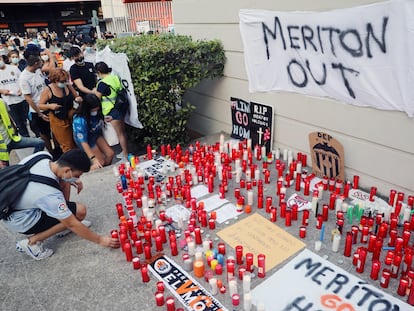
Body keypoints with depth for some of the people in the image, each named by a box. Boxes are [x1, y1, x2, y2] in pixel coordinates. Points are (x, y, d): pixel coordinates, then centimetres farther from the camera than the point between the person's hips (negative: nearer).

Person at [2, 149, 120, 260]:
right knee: (80, 211, -16)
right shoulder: (50, 195, -35)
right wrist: (100, 240, -15)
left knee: (64, 182, 3)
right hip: (18, 221, -8)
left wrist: (71, 180, -6)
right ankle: (31, 242, -4)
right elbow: (72, 225, -25)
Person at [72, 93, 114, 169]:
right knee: (101, 162, -11)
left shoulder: (97, 113, -22)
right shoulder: (79, 120, -35)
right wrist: (93, 159, -41)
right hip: (86, 139, -5)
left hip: (96, 135, 5)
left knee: (110, 154, -6)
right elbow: (83, 142, -34)